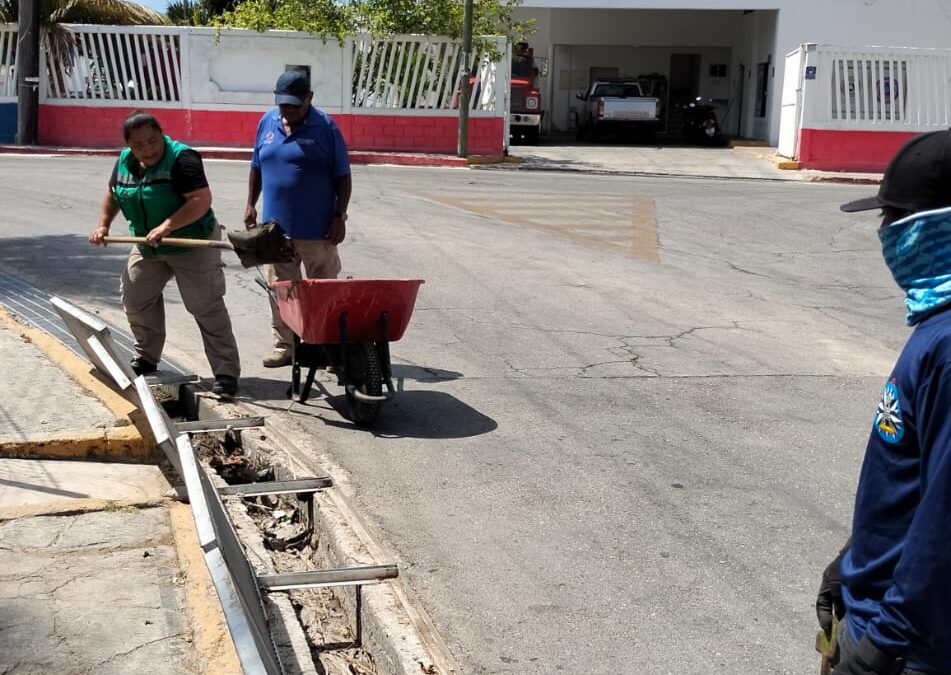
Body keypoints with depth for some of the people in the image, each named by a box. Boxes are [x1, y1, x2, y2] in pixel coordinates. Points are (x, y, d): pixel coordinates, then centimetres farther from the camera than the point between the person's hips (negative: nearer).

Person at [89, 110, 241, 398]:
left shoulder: (180, 159, -23)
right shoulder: (125, 162, 0)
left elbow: (202, 200, -32)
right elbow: (112, 194, 19)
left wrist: (166, 227, -36)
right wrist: (103, 225, 6)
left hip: (192, 245, -7)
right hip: (148, 246, 8)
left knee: (207, 308, -9)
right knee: (135, 299, 15)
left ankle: (227, 373, -6)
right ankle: (146, 359, 33)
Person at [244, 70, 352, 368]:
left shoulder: (325, 128, -7)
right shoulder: (267, 122, 7)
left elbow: (342, 177, -5)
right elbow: (257, 168, 17)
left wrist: (339, 216, -10)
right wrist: (251, 205, 14)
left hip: (317, 229, -4)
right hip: (276, 227, 4)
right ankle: (283, 346, 20)